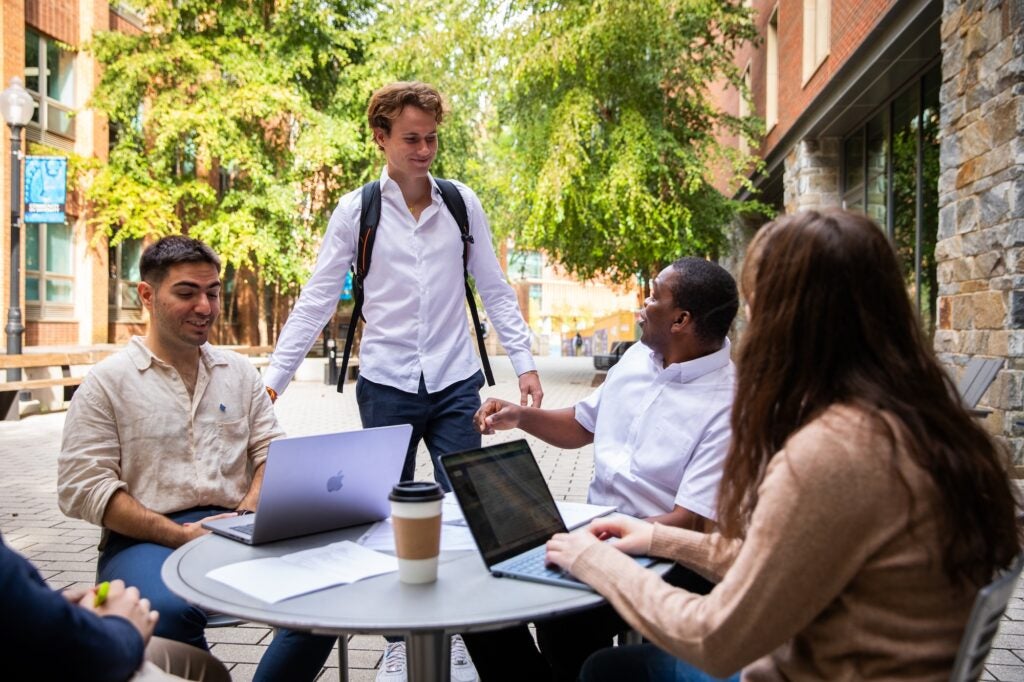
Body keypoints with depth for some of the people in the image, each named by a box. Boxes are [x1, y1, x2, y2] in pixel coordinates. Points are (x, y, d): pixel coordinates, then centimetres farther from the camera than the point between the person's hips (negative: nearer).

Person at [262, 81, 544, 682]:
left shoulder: (463, 204, 2)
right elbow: (316, 301, -1)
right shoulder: (356, 211, -2)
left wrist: (525, 362, -1)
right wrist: (274, 378, -6)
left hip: (455, 383, 1)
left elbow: (495, 289, 6)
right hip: (386, 385, -1)